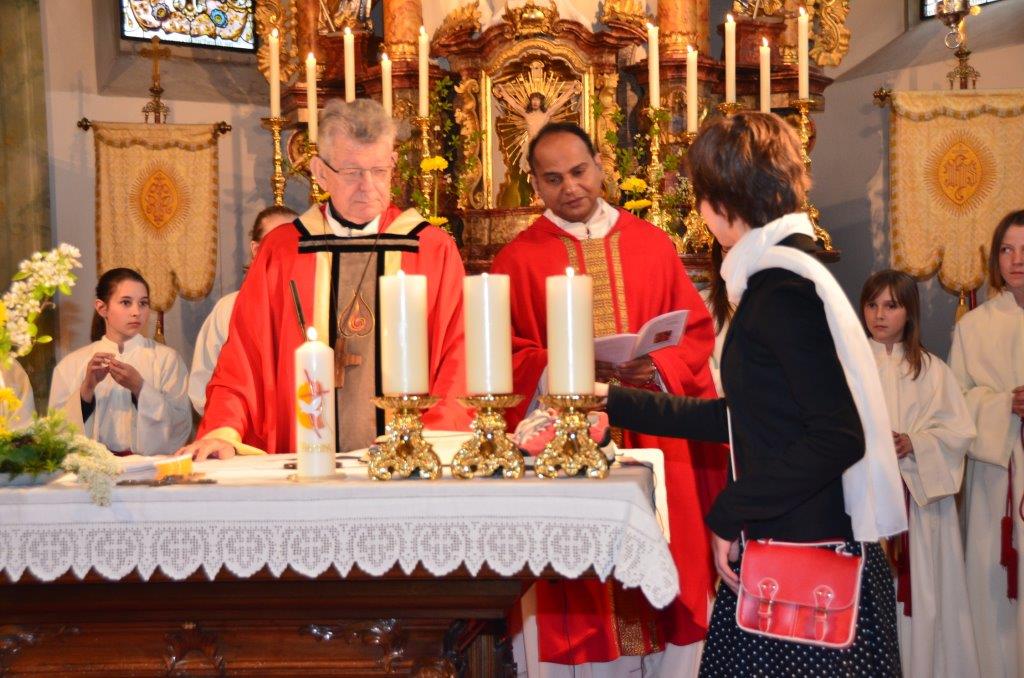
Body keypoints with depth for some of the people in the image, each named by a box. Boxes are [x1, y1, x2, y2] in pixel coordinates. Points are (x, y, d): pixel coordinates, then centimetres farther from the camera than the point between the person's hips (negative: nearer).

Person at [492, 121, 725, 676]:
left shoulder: (652, 244, 9)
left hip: (654, 444, 2)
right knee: (583, 602, 2)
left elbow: (696, 332, 7)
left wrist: (658, 367, -12)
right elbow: (505, 357, -3)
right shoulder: (518, 260, 4)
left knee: (668, 571, 4)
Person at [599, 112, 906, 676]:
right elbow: (740, 419, 19)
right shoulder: (781, 275, 14)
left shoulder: (782, 288, -16)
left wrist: (730, 515, -15)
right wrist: (618, 402, 24)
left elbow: (839, 437, -23)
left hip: (804, 552, -9)